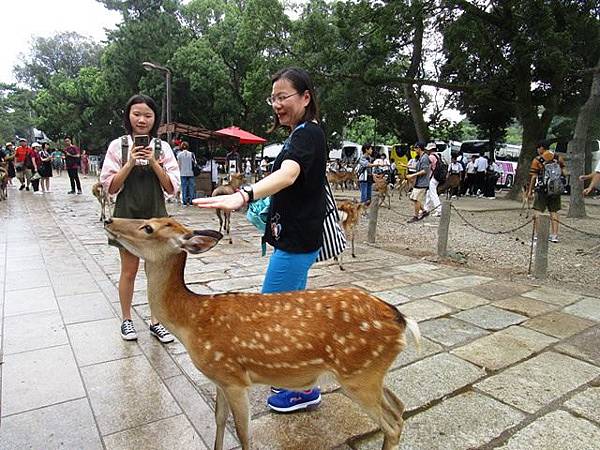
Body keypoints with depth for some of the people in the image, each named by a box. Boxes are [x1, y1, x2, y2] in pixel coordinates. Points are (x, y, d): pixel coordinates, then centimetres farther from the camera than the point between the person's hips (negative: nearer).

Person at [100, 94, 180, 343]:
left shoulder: (162, 147, 0)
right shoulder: (118, 145, -2)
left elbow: (172, 188, -3)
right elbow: (110, 187, -5)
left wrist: (153, 163, -15)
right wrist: (130, 163, -17)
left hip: (155, 216, 1)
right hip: (127, 215, -1)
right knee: (129, 271, 10)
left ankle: (155, 321, 22)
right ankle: (126, 320, 28)